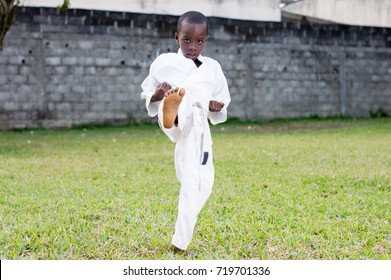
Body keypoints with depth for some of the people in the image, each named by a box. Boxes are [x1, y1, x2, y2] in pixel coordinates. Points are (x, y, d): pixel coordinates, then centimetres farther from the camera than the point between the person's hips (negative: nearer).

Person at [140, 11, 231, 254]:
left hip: (198, 130, 5)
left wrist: (216, 108, -4)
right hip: (177, 123, -5)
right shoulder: (164, 63, 8)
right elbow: (147, 96, 12)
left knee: (197, 185, 4)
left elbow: (220, 114, 20)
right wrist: (158, 95, -11)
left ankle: (181, 242, 22)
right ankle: (171, 114, -76)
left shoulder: (213, 68, 15)